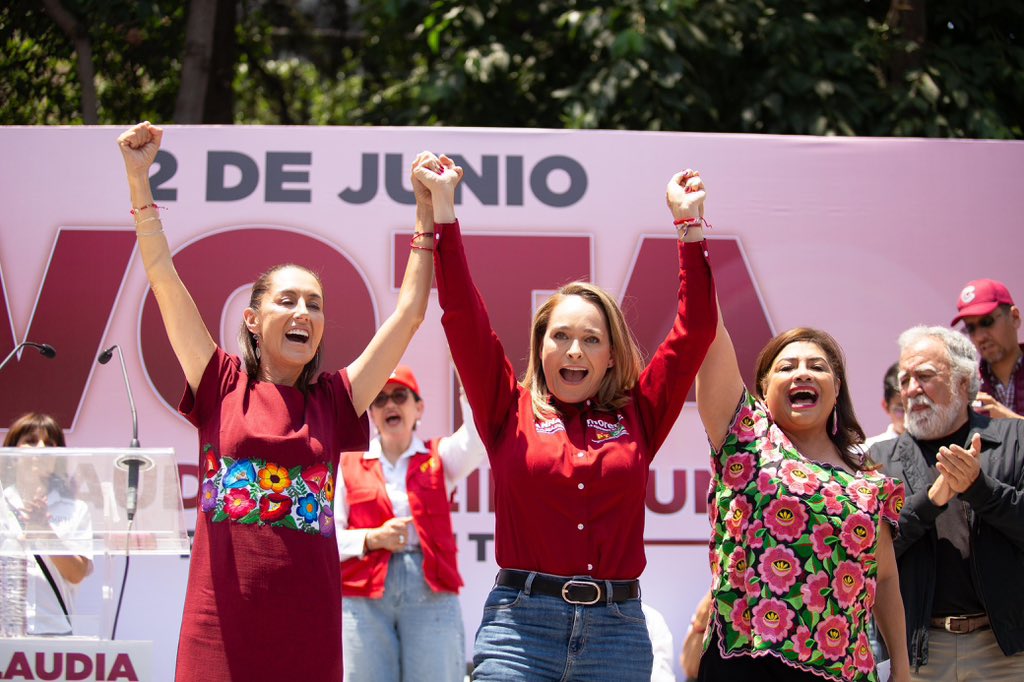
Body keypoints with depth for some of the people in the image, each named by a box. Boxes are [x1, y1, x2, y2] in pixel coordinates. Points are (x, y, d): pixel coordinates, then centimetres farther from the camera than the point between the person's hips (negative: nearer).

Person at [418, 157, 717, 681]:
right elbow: (464, 317, 3)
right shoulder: (511, 412, 8)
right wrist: (442, 209, 1)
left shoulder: (636, 416, 11)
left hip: (618, 627, 2)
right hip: (521, 619, -2)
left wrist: (689, 224, 11)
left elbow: (693, 331, 11)